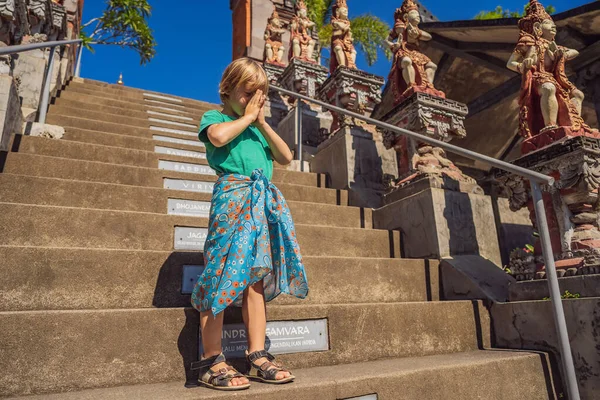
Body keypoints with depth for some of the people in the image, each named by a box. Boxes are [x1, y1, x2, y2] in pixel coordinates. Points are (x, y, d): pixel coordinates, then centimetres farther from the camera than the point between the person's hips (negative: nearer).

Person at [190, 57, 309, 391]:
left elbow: (286, 157, 15)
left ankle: (258, 356, 9)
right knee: (224, 274, -9)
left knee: (257, 276, 4)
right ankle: (212, 361, 0)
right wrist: (246, 117, -1)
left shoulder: (258, 127, 26)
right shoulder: (215, 117, 9)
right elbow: (218, 137, -17)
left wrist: (262, 123, 10)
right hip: (233, 195, -6)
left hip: (264, 199, 6)